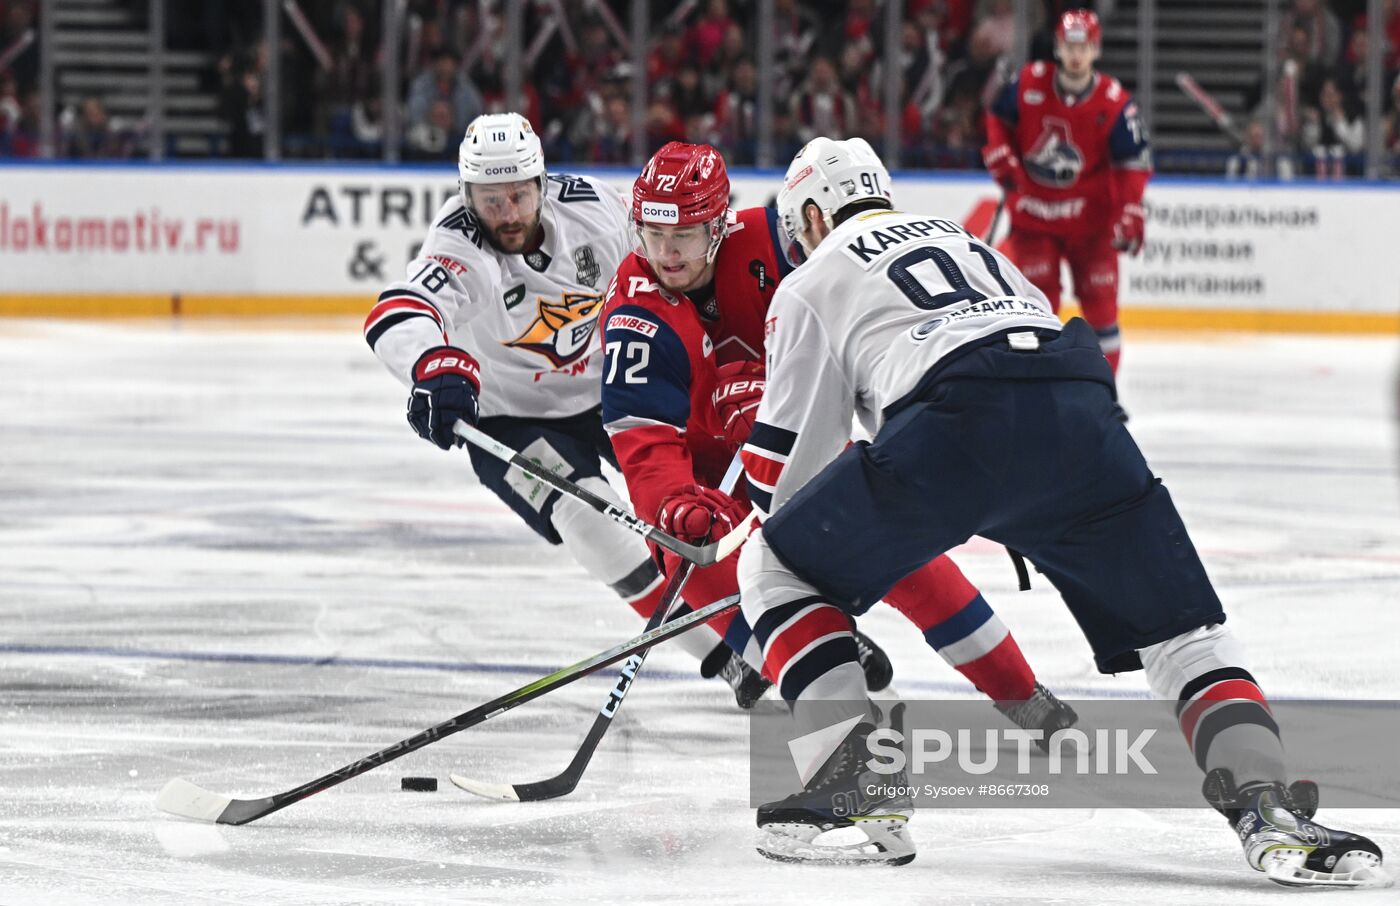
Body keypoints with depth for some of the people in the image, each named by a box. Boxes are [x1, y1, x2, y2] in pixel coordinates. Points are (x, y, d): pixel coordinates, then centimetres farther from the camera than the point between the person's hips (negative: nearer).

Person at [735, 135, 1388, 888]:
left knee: (775, 567, 13)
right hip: (1081, 409, 5)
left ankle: (860, 775, 0)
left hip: (960, 422, -4)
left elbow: (790, 449, 23)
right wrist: (1026, 528, 51)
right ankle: (1267, 809, -11)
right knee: (1181, 629, 12)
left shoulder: (812, 284, 25)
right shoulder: (964, 241, 41)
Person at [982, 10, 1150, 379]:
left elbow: (1133, 164, -8)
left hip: (1089, 215, -1)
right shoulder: (1028, 84, -7)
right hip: (1033, 208, 1)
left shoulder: (1114, 103, -11)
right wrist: (1000, 157, -3)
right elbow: (998, 117, 12)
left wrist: (1130, 215, -18)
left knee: (1099, 299, -1)